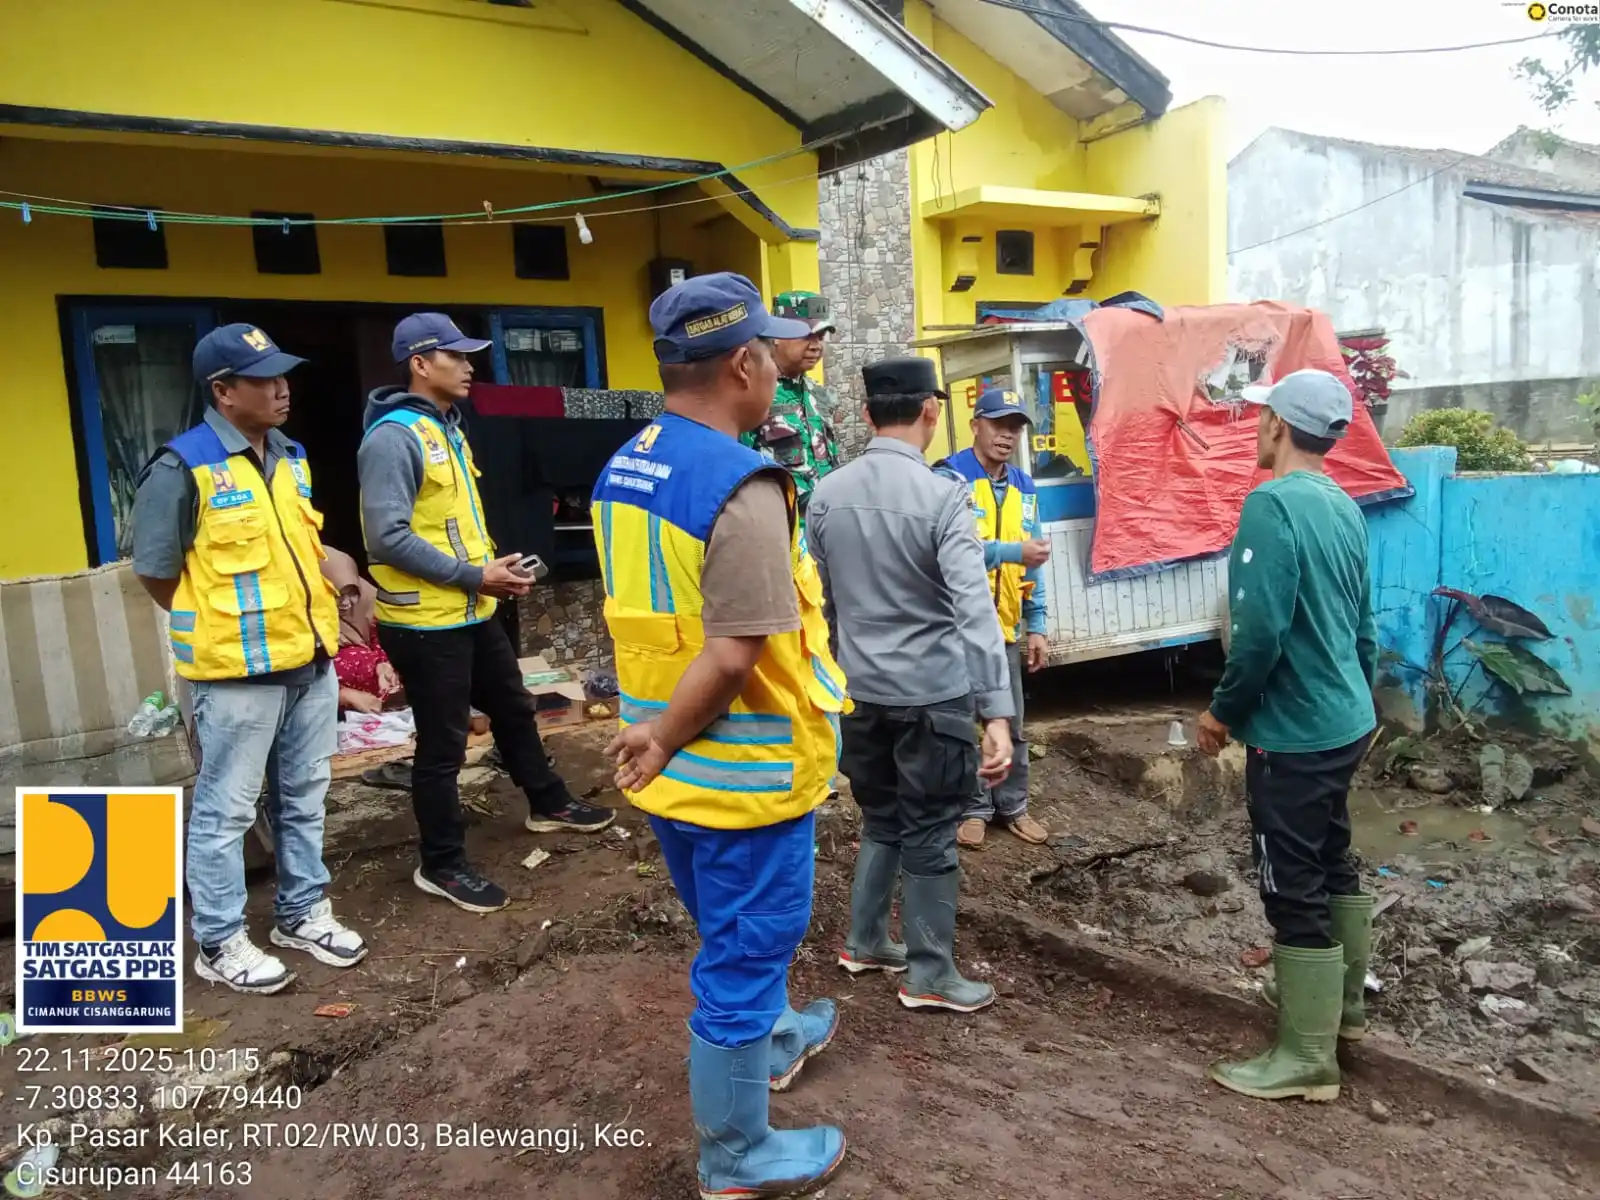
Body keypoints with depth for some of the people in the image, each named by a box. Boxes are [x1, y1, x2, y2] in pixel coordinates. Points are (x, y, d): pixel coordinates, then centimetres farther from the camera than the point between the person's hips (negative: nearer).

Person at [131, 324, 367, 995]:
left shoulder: (293, 457, 9)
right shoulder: (183, 467, -14)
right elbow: (154, 571, -8)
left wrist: (313, 624, 13)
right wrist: (220, 630, 0)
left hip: (310, 660, 7)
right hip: (239, 669, -7)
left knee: (304, 797, 17)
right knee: (225, 809, 4)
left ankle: (302, 912, 32)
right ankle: (219, 944, 19)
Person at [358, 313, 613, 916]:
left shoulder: (448, 428, 13)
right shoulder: (393, 437, -18)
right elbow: (390, 537, -25)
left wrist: (494, 566, 6)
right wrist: (474, 575, -21)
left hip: (472, 612, 10)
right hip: (425, 621, -9)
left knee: (513, 709, 22)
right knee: (442, 744, 2)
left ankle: (549, 804, 43)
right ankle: (442, 865, 18)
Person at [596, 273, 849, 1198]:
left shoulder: (623, 470, 3)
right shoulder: (742, 485, -24)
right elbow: (735, 655, -28)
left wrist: (656, 727, 10)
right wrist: (665, 741, -16)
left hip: (678, 767, 9)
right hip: (743, 769, -8)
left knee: (735, 933, 28)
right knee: (743, 951, 9)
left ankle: (771, 1041, 53)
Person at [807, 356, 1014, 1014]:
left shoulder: (827, 494, 0)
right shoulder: (942, 497, -17)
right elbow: (975, 610, -24)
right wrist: (997, 713, -25)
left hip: (861, 690, 5)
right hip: (932, 693, -5)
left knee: (881, 821, 22)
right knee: (929, 835, 8)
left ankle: (864, 942, 34)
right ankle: (929, 975, 21)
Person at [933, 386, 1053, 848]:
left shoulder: (1023, 488, 11)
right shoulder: (949, 477, -10)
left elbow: (1033, 563, 13)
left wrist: (1036, 626, 10)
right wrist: (1014, 551, -22)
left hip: (1005, 627, 6)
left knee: (1011, 723, 13)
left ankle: (1012, 805, 28)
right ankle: (973, 807, 21)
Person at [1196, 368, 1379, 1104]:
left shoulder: (1272, 504, -21)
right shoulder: (1343, 508, 7)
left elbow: (1260, 633, -26)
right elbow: (1361, 626, 15)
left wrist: (1223, 711, -12)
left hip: (1294, 733, -9)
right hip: (1346, 722, 9)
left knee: (1294, 890, 2)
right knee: (1332, 864, 23)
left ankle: (1307, 1059, 14)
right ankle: (1345, 1003, 40)